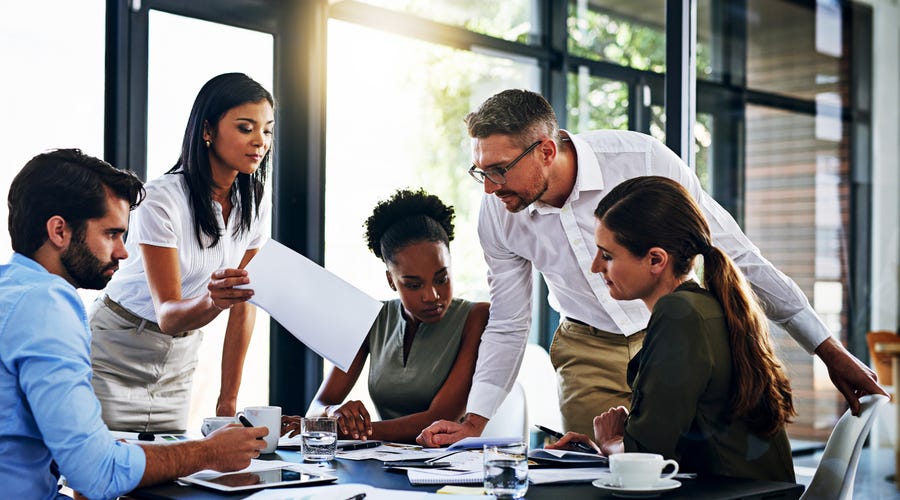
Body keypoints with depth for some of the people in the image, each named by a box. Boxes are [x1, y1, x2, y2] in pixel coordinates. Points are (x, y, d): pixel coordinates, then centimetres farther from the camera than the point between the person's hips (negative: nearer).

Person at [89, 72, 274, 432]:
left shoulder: (255, 210, -3)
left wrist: (228, 400, -1)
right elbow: (168, 314, -23)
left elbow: (243, 309, 0)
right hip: (115, 357, -5)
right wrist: (213, 300, -45)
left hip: (177, 367, 5)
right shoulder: (162, 200, -21)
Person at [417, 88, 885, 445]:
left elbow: (735, 253, -17)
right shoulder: (498, 214, -14)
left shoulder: (642, 159, -26)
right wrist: (473, 422, -9)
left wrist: (830, 351, -12)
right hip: (588, 352, 3)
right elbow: (507, 328, 1)